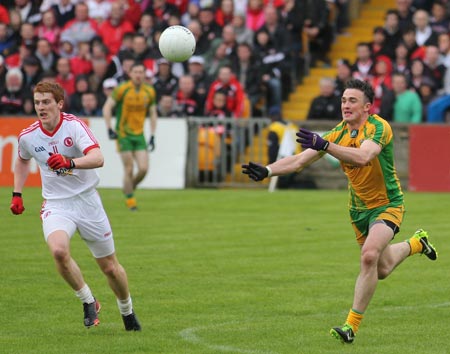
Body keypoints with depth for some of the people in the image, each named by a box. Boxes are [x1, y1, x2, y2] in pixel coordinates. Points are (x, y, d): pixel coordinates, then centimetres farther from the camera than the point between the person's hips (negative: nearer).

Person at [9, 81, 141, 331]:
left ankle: (127, 311, 36)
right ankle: (88, 301, -7)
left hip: (87, 200, -2)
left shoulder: (75, 125, -16)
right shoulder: (28, 136, -4)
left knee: (110, 267, 7)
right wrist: (17, 194, 15)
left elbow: (98, 158, -32)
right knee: (59, 250, -30)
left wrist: (70, 162, -48)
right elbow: (23, 161, 21)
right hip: (56, 205, 2)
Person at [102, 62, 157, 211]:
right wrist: (109, 129, -14)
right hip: (123, 135, -4)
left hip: (139, 135, 4)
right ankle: (130, 199, 9)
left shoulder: (149, 92, 3)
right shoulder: (122, 89, -10)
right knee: (129, 170, -6)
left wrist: (152, 136, 8)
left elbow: (153, 113, 14)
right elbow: (107, 107, -6)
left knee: (143, 169, -7)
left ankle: (130, 187, 21)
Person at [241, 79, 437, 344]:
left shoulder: (379, 127, -23)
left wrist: (324, 145, -54)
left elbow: (363, 156, -44)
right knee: (382, 270, 18)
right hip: (359, 209, 7)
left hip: (388, 205, -7)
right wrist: (267, 170, -24)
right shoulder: (339, 133, -5)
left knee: (369, 256, -29)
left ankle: (352, 325, -19)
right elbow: (301, 160, -8)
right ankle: (416, 243, 51)